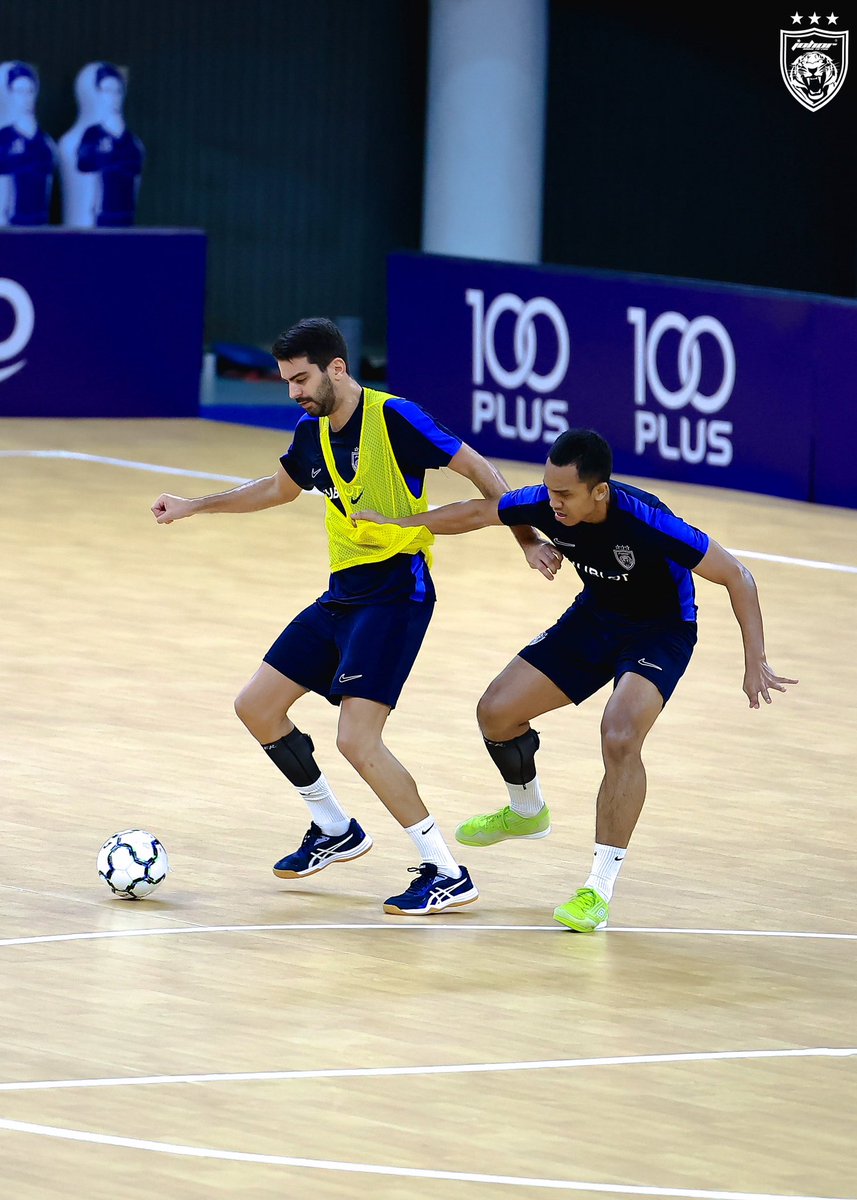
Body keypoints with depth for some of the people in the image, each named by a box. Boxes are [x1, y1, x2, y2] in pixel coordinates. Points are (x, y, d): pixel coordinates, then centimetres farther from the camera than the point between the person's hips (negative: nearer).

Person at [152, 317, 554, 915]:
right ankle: (335, 830, 29)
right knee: (257, 707, 11)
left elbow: (478, 469, -13)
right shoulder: (312, 432, 7)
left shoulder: (394, 418, -17)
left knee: (357, 738, -20)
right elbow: (279, 488, 28)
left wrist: (528, 537, -20)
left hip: (397, 593, -9)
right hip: (343, 594, 9)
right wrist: (193, 506, 28)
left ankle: (447, 873, -11)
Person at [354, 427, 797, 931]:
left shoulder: (645, 522, -35)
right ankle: (527, 811, 34)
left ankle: (600, 889, -19)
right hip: (595, 618, 6)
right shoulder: (547, 503, -20)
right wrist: (399, 524, 3)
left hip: (661, 630, -6)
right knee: (496, 711, 2)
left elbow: (737, 577, -27)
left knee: (620, 737, -30)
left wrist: (755, 662, -31)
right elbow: (475, 513, 0)